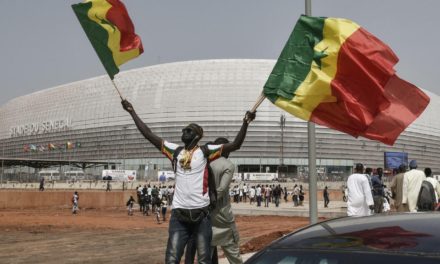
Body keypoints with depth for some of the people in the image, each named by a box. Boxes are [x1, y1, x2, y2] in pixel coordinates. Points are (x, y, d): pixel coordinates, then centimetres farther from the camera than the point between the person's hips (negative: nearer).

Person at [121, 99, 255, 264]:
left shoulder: (205, 151, 3)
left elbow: (235, 145, -4)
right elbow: (149, 134, 13)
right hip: (179, 214, 3)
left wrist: (245, 123, -17)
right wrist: (132, 112, 13)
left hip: (201, 213, -2)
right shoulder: (175, 151, 12)